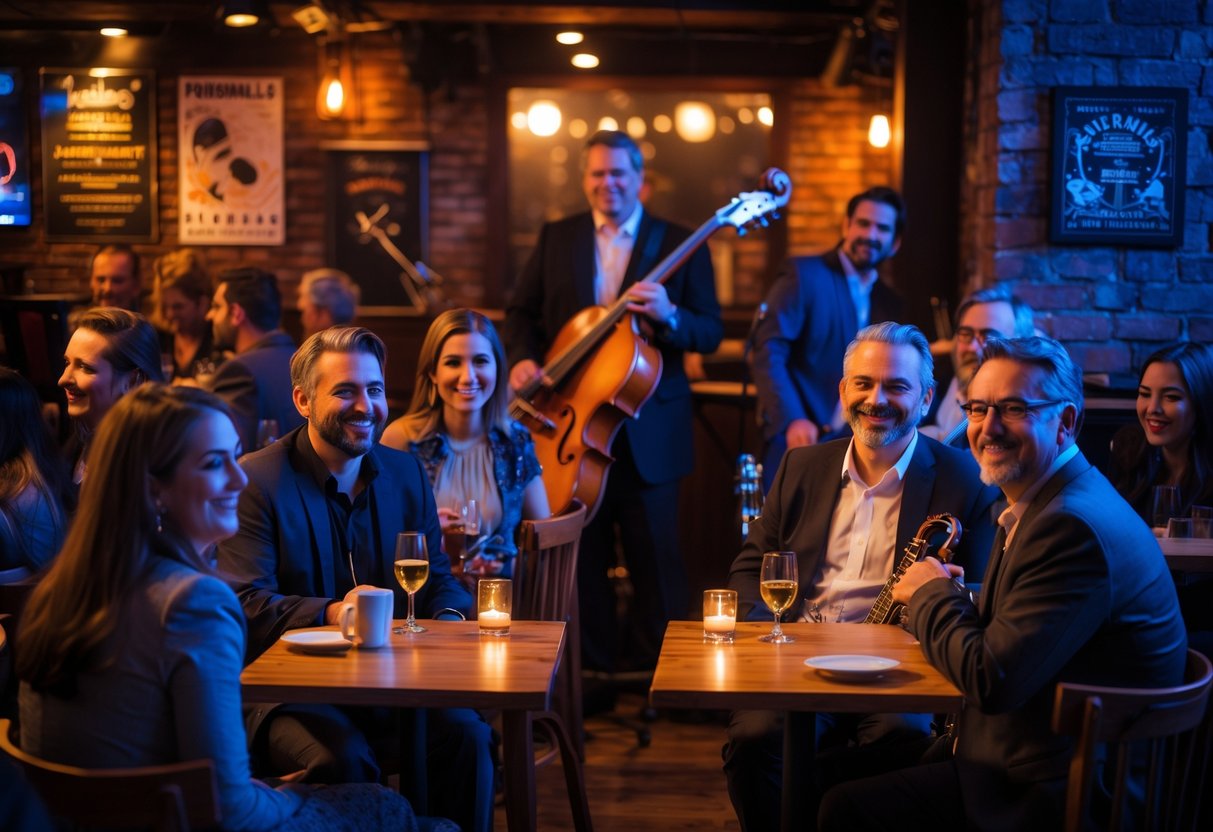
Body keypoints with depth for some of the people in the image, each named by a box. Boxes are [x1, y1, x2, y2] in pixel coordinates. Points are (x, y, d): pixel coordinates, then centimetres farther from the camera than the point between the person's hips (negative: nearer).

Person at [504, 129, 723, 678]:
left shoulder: (680, 244, 1)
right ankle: (593, 664, 22)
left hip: (647, 431, -2)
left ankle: (660, 668, 14)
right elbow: (522, 311, 13)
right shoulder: (555, 239, 9)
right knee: (583, 554, 10)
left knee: (654, 555, 2)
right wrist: (523, 357, -8)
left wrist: (668, 315, -24)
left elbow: (710, 334, -3)